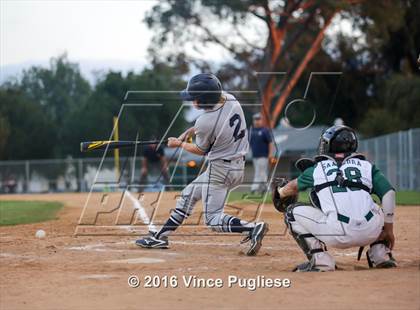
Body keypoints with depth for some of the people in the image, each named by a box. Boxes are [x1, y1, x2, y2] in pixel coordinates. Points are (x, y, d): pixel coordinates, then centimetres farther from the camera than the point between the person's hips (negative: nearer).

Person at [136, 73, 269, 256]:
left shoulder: (204, 122, -25)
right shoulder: (231, 100, -5)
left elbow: (200, 150, -5)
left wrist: (179, 143, 12)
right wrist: (191, 130, 13)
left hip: (219, 170, -9)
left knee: (212, 219, 1)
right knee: (189, 194, 21)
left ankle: (252, 228, -17)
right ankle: (160, 237, 26)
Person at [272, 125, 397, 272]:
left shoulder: (317, 168, 20)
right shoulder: (366, 166, 21)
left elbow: (293, 186, 37)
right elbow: (389, 193, 10)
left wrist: (280, 193, 60)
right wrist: (388, 230, 17)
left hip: (337, 235, -3)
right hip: (370, 234, 3)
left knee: (293, 212, 17)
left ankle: (320, 260, 5)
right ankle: (381, 256, 18)